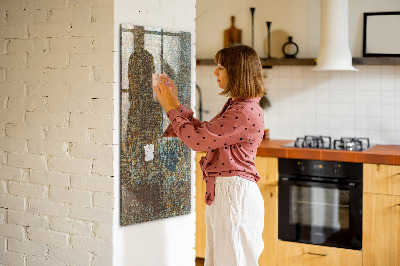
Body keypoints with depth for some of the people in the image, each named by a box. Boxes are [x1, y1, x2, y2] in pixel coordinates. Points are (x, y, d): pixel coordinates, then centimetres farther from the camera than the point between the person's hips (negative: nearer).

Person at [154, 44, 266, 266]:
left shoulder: (246, 112, -20)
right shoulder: (235, 105, 13)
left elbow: (197, 139, -20)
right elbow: (204, 131, 18)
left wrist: (171, 108, -8)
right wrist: (175, 104, 15)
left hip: (235, 194, -10)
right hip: (222, 191, 10)